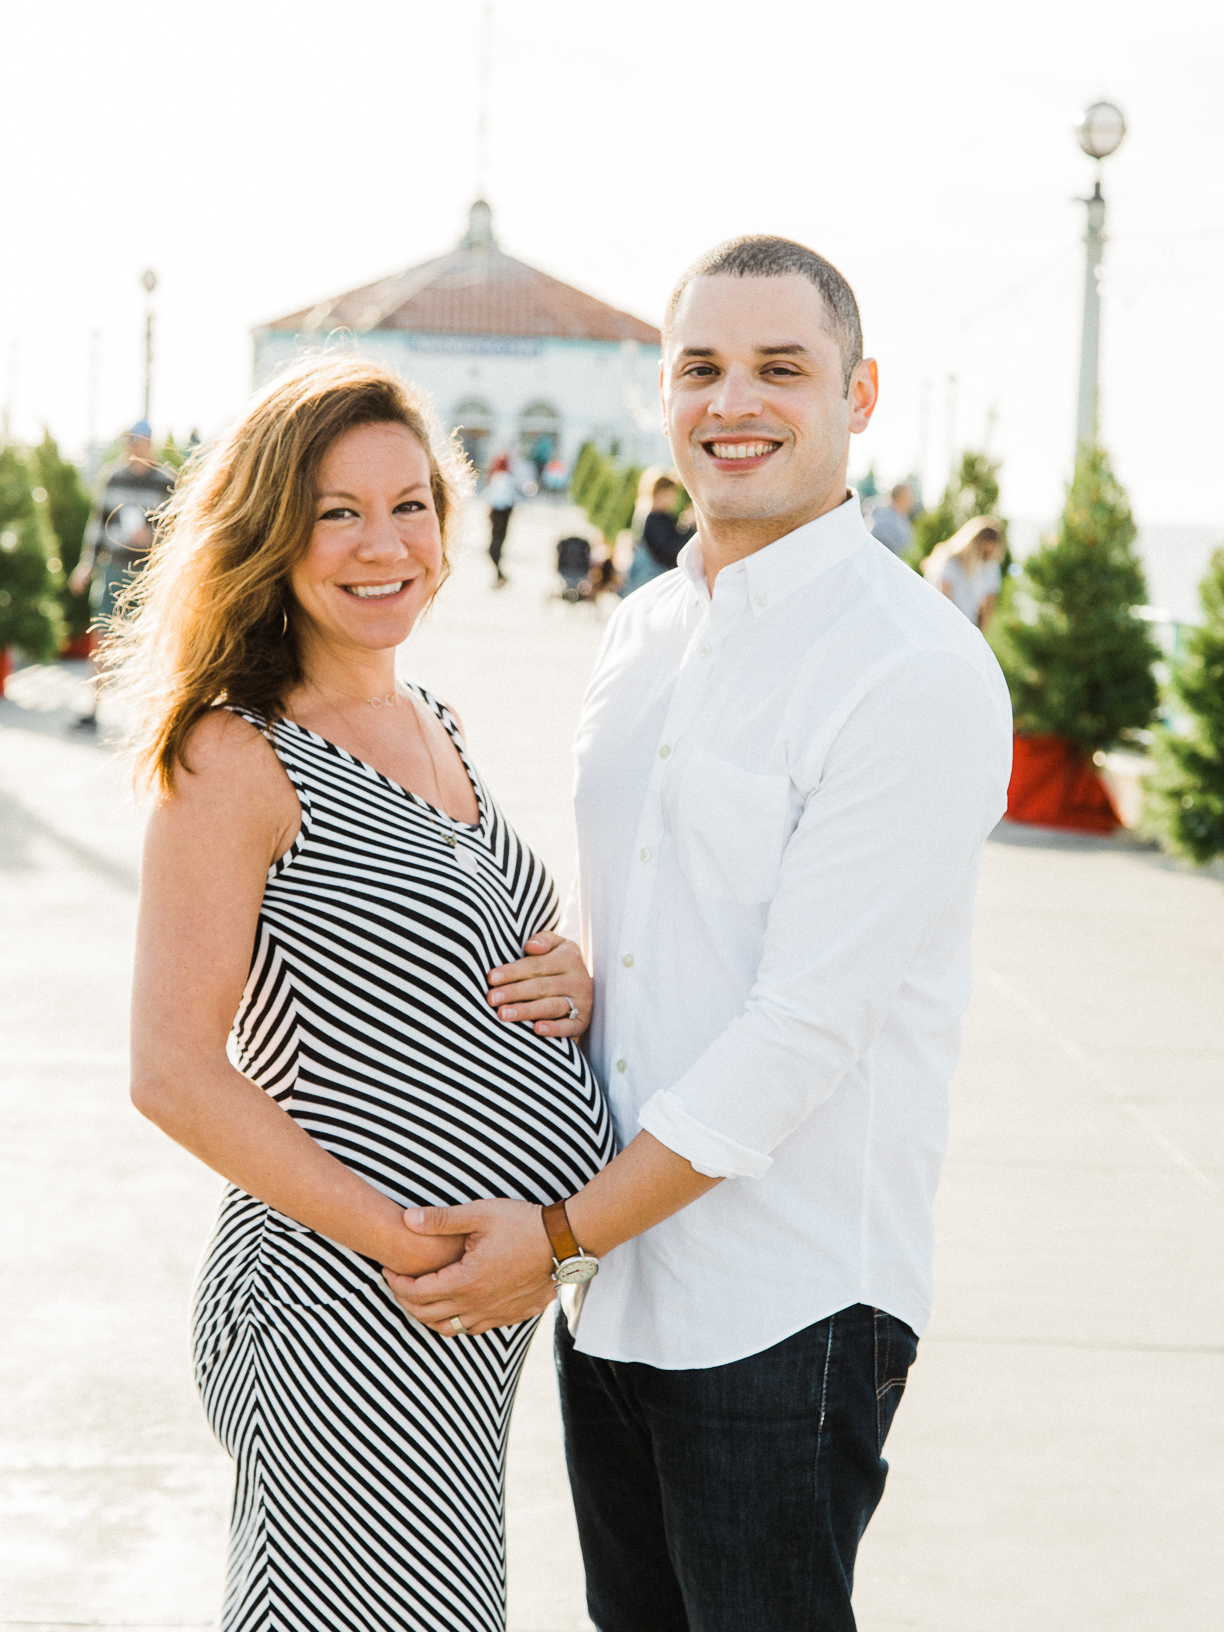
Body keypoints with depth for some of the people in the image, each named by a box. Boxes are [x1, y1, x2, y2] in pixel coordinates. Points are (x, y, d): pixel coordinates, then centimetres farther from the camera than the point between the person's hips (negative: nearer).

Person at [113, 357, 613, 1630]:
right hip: (351, 1309, -8)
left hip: (496, 1293, 9)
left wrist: (569, 986, 1)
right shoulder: (237, 757, -14)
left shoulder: (430, 726, 11)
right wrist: (412, 1241, -21)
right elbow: (176, 1072, -18)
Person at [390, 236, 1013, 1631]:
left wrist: (564, 1235, -16)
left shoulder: (918, 670, -16)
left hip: (788, 1307, -7)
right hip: (609, 1289, 7)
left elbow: (807, 1022, -19)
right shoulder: (641, 633, 10)